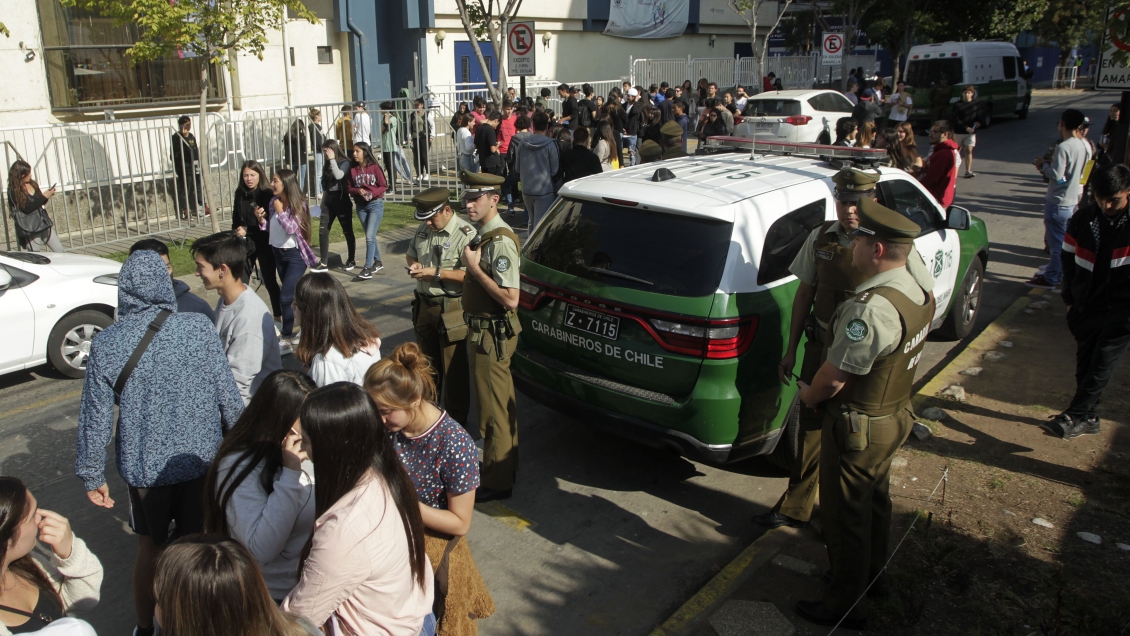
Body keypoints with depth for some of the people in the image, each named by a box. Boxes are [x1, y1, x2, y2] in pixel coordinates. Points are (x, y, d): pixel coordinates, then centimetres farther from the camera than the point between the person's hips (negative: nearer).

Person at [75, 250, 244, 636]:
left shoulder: (106, 344, -12)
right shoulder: (201, 329, -14)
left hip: (144, 469, 1)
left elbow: (95, 418, -6)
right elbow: (228, 397, -10)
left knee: (150, 549, 22)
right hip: (201, 462, -1)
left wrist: (92, 476, 6)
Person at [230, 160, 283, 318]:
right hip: (245, 244, 4)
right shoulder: (240, 194, 4)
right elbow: (236, 220, 15)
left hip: (265, 244, -4)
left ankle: (278, 316, 19)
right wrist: (237, 232, 1)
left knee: (270, 281, 6)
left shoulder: (268, 194, -11)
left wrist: (247, 230, -16)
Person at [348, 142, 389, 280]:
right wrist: (358, 191, -15)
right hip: (361, 206, 4)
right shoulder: (353, 169, 1)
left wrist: (372, 194, -21)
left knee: (370, 236, -12)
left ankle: (368, 267, -11)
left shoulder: (374, 167, -8)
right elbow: (349, 187, 5)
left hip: (376, 204, -4)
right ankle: (378, 262, 29)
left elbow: (383, 186, -5)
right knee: (370, 236, 14)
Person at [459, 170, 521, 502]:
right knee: (502, 403, 22)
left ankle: (497, 483, 14)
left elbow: (510, 299, -28)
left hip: (492, 334, -10)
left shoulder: (500, 241, -23)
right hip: (485, 330, 10)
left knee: (493, 409, 1)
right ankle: (506, 464, 39)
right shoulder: (486, 234, 8)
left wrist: (474, 268, -23)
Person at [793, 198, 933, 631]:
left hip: (858, 426, -9)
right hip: (894, 415, 9)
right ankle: (873, 574, 47)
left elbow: (833, 378, -26)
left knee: (845, 515, 8)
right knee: (875, 501, 26)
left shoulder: (872, 308, -33)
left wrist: (808, 395, -5)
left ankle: (846, 606, 24)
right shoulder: (917, 291, -2)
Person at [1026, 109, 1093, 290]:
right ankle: (1055, 271, 29)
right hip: (1074, 199, 8)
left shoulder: (1063, 147, -22)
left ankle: (1051, 278, 8)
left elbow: (1057, 175, -23)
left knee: (1057, 242, 0)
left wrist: (1043, 165, -6)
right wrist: (1050, 165, 9)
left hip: (1058, 202, -8)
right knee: (1065, 240, 18)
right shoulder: (1086, 146, 4)